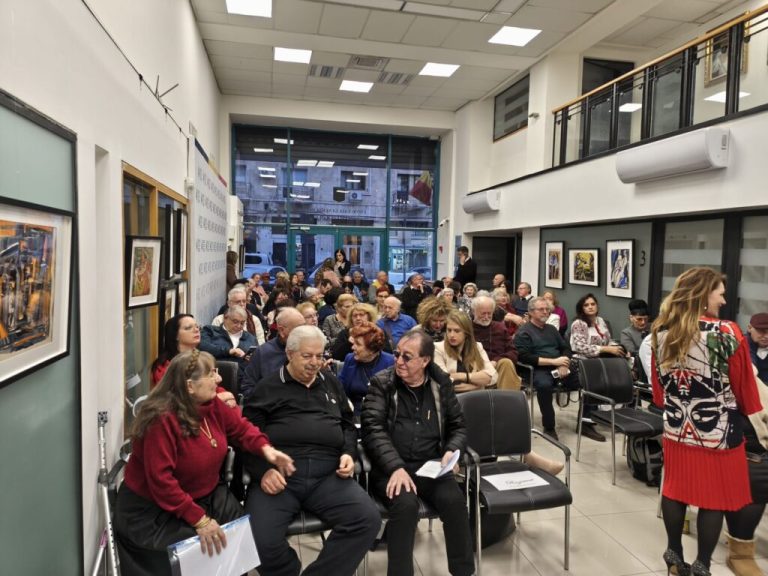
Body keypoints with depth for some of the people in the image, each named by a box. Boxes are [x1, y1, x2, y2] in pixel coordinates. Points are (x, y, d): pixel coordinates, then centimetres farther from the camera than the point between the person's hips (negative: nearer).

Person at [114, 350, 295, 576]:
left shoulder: (211, 405, -5)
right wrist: (199, 520, -30)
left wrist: (265, 448, -13)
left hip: (205, 496, 7)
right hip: (155, 509, -7)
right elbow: (161, 481, -28)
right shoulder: (161, 420, -28)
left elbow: (240, 427, 7)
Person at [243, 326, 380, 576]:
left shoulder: (331, 383, 21)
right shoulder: (268, 388, 10)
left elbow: (348, 424, 28)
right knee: (260, 538, -27)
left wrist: (348, 453, 8)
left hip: (328, 475, 3)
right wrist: (262, 471, -11)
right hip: (278, 475, -2)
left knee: (368, 518, -21)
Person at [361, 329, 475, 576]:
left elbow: (458, 426, 14)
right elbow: (373, 429, -11)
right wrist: (396, 467, -23)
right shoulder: (381, 383, -1)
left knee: (455, 500, -25)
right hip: (390, 467, -2)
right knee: (405, 504, -31)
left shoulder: (441, 383, 7)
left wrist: (452, 451, -8)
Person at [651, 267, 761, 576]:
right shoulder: (725, 332, -16)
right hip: (717, 431, -5)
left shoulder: (661, 331, -2)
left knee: (675, 489, 15)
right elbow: (744, 384, -5)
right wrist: (752, 411, 14)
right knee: (715, 497, 10)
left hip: (676, 427, 5)